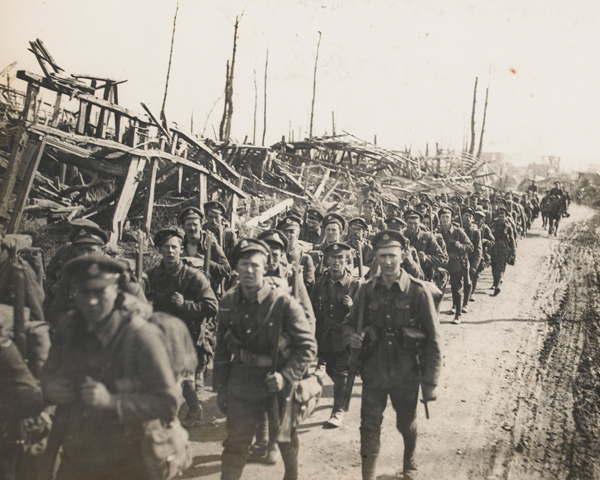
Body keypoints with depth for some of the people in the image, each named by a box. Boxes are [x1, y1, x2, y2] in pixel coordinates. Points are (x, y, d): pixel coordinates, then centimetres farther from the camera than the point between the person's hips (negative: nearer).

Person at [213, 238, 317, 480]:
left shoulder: (283, 302, -17)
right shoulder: (228, 302, -4)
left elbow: (308, 345, -13)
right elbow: (222, 349, 5)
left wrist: (286, 376, -21)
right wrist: (220, 388, 5)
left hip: (277, 385, -2)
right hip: (242, 386, 2)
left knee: (286, 440, 19)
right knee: (235, 445, 3)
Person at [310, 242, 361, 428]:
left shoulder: (355, 284, -8)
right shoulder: (321, 283, 3)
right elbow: (312, 309, 11)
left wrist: (352, 306, -25)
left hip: (345, 338, -4)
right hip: (325, 338, 5)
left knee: (341, 375, -3)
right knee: (331, 371, 18)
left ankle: (338, 411, 8)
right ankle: (343, 396, 45)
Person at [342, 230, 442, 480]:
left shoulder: (418, 291, -10)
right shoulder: (367, 290, -2)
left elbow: (433, 339, -6)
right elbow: (349, 322, 11)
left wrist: (430, 381, -8)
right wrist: (351, 335, -14)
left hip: (406, 375, -1)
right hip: (374, 373, 1)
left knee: (407, 426, 18)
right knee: (369, 427, 0)